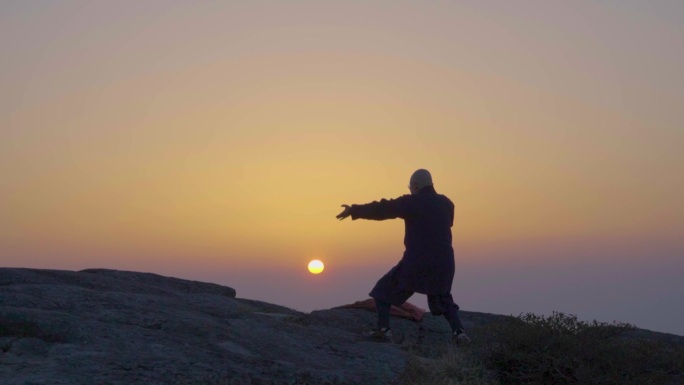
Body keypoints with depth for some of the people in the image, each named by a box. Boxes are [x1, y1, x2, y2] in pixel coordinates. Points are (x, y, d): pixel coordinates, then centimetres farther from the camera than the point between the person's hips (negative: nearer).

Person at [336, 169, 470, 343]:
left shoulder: (412, 203, -8)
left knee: (384, 289, 13)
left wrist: (354, 210, 3)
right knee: (442, 298, 25)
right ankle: (458, 331, 7)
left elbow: (382, 209, -6)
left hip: (416, 262, -5)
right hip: (443, 262, 5)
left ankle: (383, 329, 5)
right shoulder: (446, 204, 8)